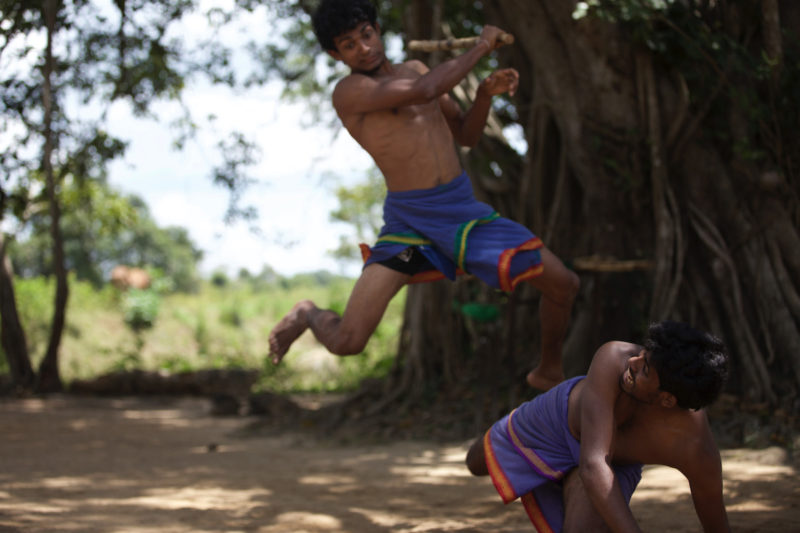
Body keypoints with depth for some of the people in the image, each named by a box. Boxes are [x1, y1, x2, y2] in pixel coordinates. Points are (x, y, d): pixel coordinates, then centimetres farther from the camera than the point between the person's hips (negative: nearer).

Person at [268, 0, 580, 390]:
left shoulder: (414, 69, 12)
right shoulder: (349, 91, -11)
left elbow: (466, 135, 19)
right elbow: (423, 91, -27)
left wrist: (486, 91, -1)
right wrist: (480, 47, -14)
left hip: (465, 209, 6)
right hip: (410, 221, -6)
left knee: (563, 284, 7)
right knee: (346, 342, -18)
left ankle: (548, 373, 35)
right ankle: (308, 316, 20)